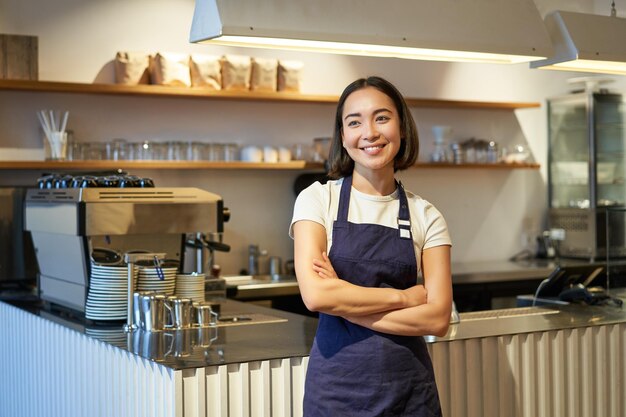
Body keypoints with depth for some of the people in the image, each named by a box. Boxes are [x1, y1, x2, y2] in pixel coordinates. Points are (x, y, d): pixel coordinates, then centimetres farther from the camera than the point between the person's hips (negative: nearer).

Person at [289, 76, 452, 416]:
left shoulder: (425, 216, 1)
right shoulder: (318, 200, -4)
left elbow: (437, 318, -8)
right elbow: (315, 294, -17)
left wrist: (344, 300, -14)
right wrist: (404, 296, -10)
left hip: (409, 388, 2)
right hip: (337, 385, -1)